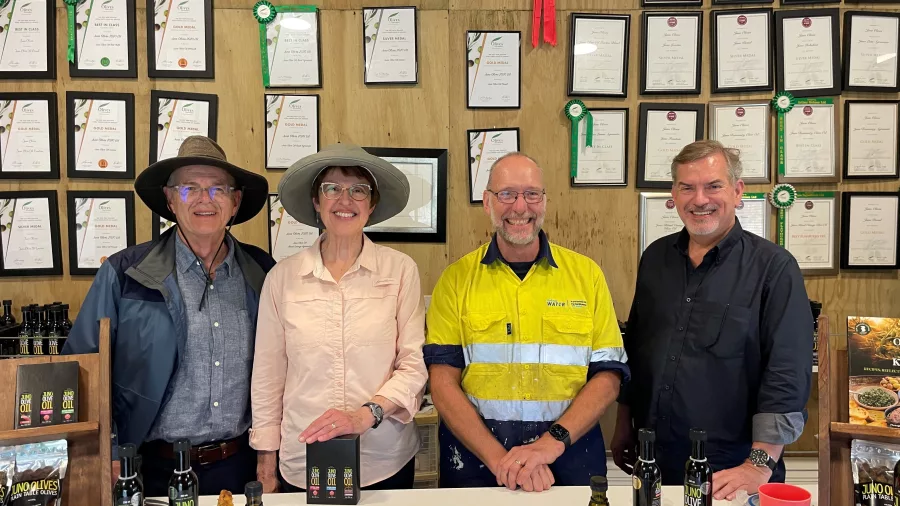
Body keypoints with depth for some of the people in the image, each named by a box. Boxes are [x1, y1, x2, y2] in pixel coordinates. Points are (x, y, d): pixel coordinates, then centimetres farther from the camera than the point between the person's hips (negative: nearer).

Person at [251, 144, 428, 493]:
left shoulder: (400, 270, -5)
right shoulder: (282, 277, -2)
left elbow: (415, 365, -6)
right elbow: (268, 374, 3)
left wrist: (365, 415, -20)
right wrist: (266, 458, 5)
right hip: (301, 462, 1)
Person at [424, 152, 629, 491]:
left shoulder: (587, 274, -1)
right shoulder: (456, 279, -3)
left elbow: (608, 375, -3)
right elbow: (444, 383, -7)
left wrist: (552, 442, -16)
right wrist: (500, 459, -18)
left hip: (569, 457, 1)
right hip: (476, 458, 0)